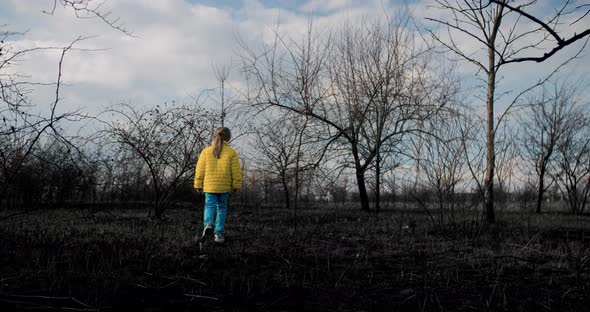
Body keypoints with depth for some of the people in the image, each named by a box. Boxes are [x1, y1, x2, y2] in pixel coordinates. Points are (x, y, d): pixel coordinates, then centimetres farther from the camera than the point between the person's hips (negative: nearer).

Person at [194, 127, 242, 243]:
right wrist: (236, 185, 7)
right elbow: (236, 171, -3)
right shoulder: (231, 152, -4)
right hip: (224, 186, 0)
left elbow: (200, 169, 1)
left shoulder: (206, 151, 0)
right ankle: (219, 233, 10)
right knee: (221, 208, 12)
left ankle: (208, 224, -19)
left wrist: (198, 185, 9)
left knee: (209, 206, 9)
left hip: (209, 185, 0)